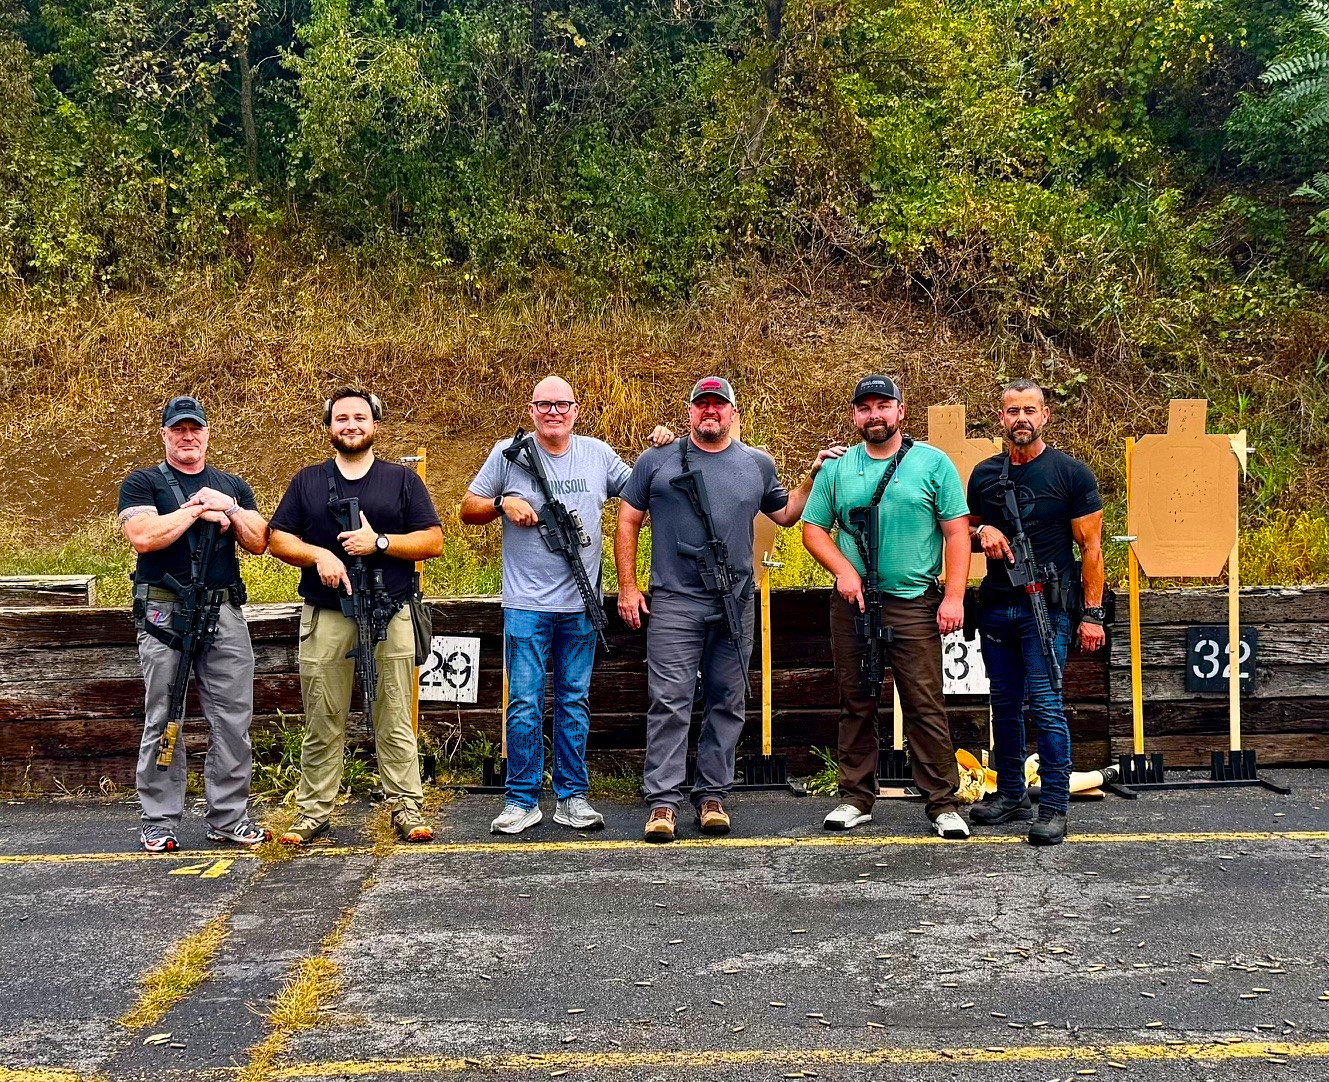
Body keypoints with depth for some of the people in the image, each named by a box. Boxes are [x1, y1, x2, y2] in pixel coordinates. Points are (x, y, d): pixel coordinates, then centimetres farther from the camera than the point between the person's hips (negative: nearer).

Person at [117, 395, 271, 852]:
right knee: (163, 720, 0)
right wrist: (198, 509, -9)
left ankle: (229, 818, 11)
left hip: (224, 613, 3)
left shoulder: (232, 487, 17)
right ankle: (159, 823, 8)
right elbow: (143, 536, -13)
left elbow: (258, 542, 7)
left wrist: (228, 508, -7)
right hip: (164, 613, -3)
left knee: (234, 719, 2)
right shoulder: (142, 483, 5)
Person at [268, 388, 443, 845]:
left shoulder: (403, 480, 10)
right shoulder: (307, 481, 14)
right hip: (324, 617, 1)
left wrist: (379, 542, -10)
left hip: (390, 615, -1)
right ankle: (313, 812, 12)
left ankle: (406, 808, 8)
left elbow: (433, 541, 3)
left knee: (395, 722, 1)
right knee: (323, 724, 4)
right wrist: (318, 555, -10)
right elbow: (278, 540, 8)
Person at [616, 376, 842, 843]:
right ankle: (663, 802, -4)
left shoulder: (757, 464, 12)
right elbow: (627, 524, 7)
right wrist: (627, 587, 1)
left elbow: (786, 514, 23)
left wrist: (814, 476, 10)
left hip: (735, 605, 3)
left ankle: (713, 795, 16)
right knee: (669, 702, -7)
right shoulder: (657, 461, 5)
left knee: (727, 704, 6)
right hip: (674, 603, -3)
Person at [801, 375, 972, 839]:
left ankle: (944, 804, 3)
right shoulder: (837, 468, 9)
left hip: (914, 603, -3)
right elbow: (813, 528, 10)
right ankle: (856, 798, 19)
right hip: (851, 604, 3)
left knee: (925, 706, -4)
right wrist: (843, 569, -7)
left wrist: (954, 596, -9)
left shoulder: (933, 463, 2)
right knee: (856, 704, 10)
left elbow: (956, 533, -1)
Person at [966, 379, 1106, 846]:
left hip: (1047, 607, -5)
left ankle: (1054, 807, -4)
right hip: (995, 608, 5)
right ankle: (1010, 796, 22)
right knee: (1005, 705, 11)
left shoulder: (1071, 473, -3)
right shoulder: (984, 475, 10)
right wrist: (981, 532, -3)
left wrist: (1092, 614, -9)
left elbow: (1091, 547, -3)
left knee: (1046, 705, -10)